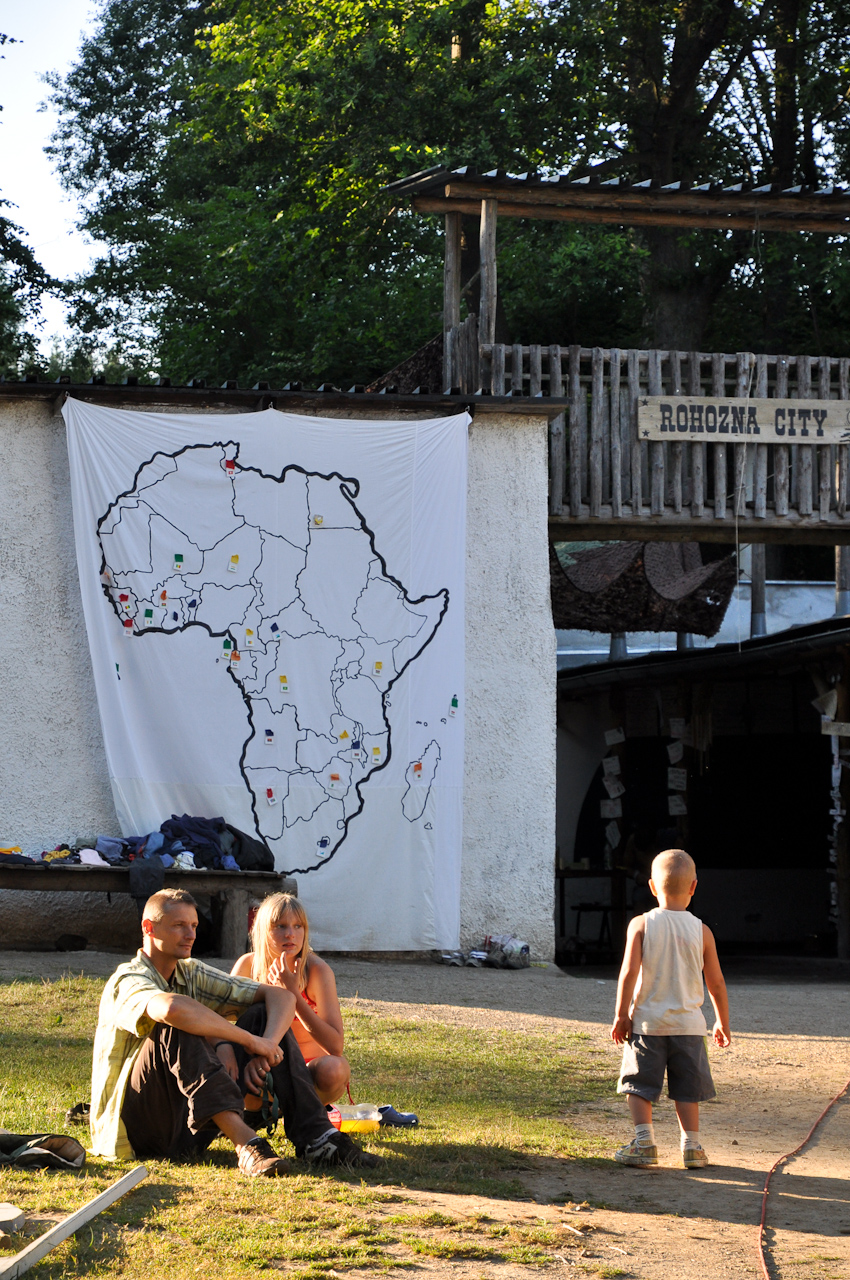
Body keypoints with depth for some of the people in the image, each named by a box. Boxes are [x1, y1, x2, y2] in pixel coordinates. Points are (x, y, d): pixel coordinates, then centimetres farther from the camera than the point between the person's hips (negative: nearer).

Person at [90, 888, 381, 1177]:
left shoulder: (192, 974, 9)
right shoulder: (128, 981, -13)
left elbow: (281, 996, 3)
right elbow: (171, 1008, -39)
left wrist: (266, 1046, -17)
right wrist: (249, 1040, -31)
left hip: (185, 1127, 7)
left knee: (261, 1015, -2)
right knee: (178, 1029, -31)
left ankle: (316, 1137, -16)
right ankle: (244, 1142, -42)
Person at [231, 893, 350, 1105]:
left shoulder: (317, 970, -17)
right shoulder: (248, 965, -7)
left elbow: (335, 1046, -25)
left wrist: (293, 994, -32)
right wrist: (223, 1047, -36)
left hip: (310, 1071, -2)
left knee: (332, 1068, -37)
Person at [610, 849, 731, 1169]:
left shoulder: (641, 925, -8)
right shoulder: (701, 931, -3)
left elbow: (629, 973, -13)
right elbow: (716, 983, 2)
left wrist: (621, 1014, -3)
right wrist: (722, 1023, 14)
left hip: (647, 1021, -1)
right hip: (687, 1023, 1)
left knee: (639, 1084, 7)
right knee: (687, 1088, 10)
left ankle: (644, 1143, 0)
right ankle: (692, 1147, 9)